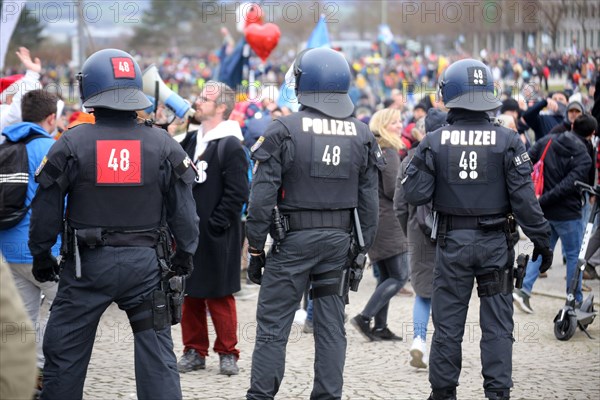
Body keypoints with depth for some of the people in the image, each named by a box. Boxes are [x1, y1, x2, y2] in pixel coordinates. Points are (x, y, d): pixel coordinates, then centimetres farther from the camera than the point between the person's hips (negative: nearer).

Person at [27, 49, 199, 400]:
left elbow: (46, 209, -2)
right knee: (157, 357, 6)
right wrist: (185, 255, 16)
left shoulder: (72, 144, -7)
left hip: (87, 265, -1)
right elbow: (184, 211, 1)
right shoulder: (164, 146, -3)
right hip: (146, 262, 1)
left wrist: (41, 256, 12)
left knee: (64, 352, 10)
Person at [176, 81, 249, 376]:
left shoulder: (230, 146, -11)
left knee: (220, 296, 1)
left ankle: (227, 353, 11)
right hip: (189, 234, 7)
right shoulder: (191, 141, 12)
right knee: (191, 296, 10)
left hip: (217, 238, -7)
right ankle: (194, 351, 19)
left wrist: (216, 224, -15)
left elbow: (238, 193, -15)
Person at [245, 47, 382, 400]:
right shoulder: (361, 134, 4)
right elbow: (369, 200, 6)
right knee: (332, 326, 10)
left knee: (273, 325, 2)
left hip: (293, 239, -4)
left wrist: (255, 248, -2)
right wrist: (362, 250, 13)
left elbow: (263, 196, -9)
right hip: (339, 239, 4)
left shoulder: (285, 130, -9)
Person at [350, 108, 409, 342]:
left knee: (386, 276, 13)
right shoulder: (389, 152, -13)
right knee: (399, 276, -7)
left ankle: (380, 326, 9)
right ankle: (364, 318, -14)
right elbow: (393, 190, -17)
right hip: (388, 220, -9)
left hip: (371, 217, 9)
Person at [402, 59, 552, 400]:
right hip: (496, 243, -1)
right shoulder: (507, 142, -9)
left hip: (452, 243, 1)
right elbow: (524, 199, -9)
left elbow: (415, 195, -7)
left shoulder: (434, 142, -7)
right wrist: (542, 239, -1)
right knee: (498, 326, 6)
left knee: (448, 324, 11)